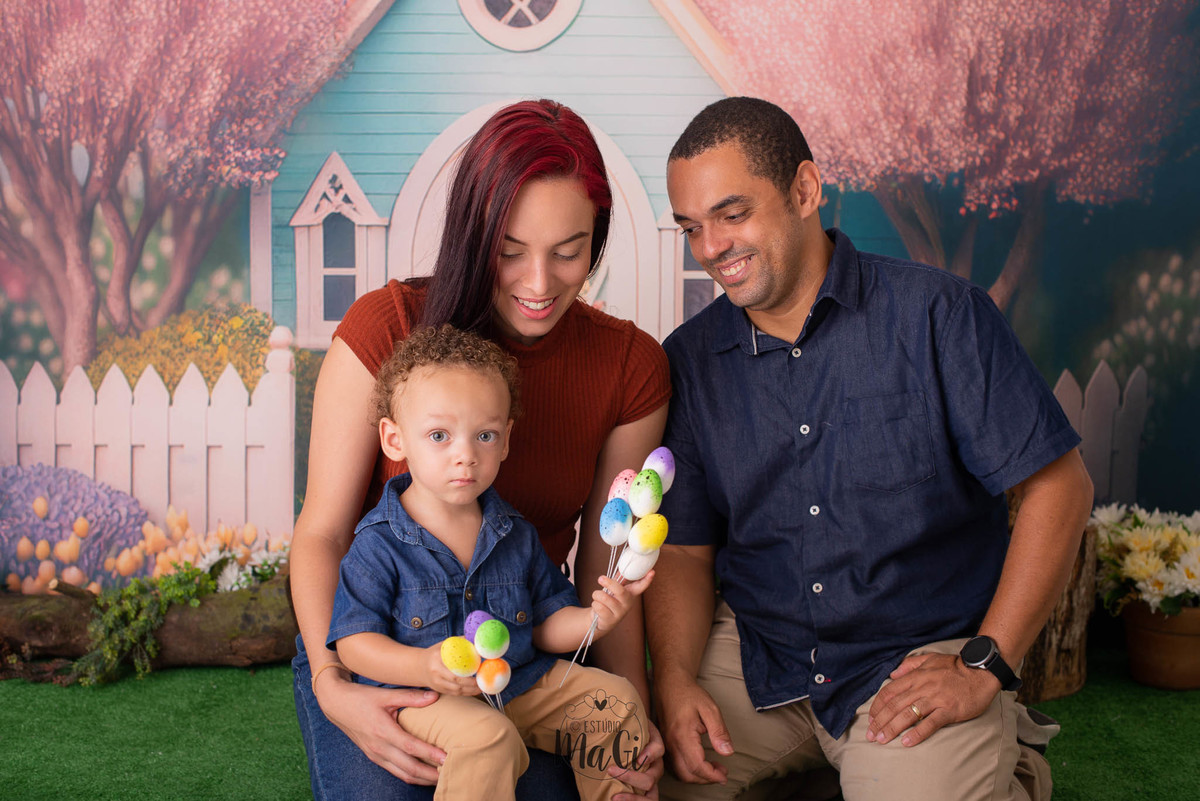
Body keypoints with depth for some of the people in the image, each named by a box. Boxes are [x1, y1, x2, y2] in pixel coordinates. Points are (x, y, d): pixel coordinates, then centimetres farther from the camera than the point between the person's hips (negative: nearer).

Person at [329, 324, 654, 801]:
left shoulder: (516, 535, 6)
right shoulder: (379, 544, -10)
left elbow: (544, 626, 12)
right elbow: (354, 641, -12)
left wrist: (593, 619, -10)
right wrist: (423, 668, -29)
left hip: (521, 682, 6)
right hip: (426, 699, -5)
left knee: (618, 701, -2)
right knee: (485, 737, -34)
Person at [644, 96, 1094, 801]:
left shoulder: (938, 314, -8)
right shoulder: (688, 360, 3)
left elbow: (1058, 485, -8)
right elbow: (684, 549, 5)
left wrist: (985, 667, -12)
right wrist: (675, 680, -13)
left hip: (924, 653, -2)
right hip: (754, 651, 3)